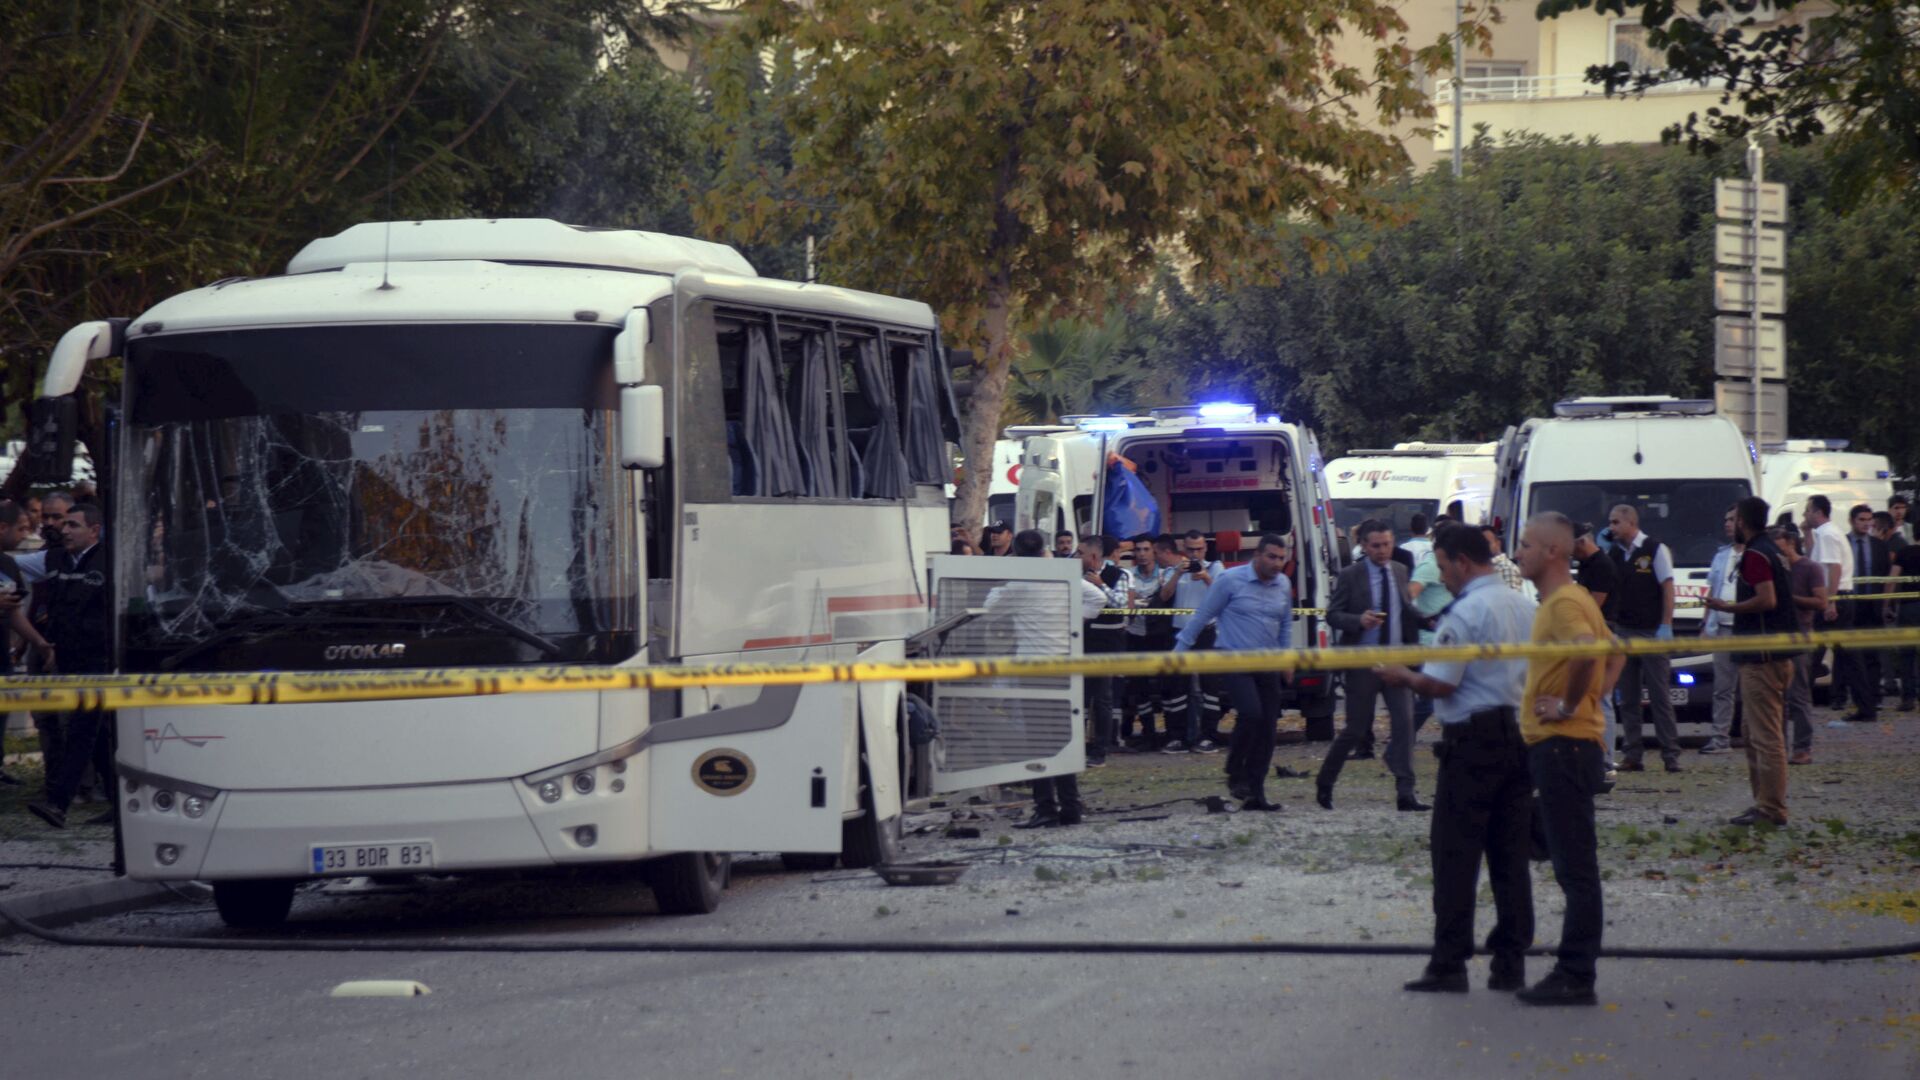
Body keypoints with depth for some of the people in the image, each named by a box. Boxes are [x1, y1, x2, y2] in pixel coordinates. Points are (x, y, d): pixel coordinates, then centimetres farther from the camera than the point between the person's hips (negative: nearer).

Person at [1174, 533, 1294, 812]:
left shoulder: (1283, 585, 9)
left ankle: (1255, 794, 5)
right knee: (1251, 713, -24)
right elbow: (1203, 616, -1)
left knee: (1267, 729, 0)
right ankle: (1235, 773, -4)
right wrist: (1179, 652, 1)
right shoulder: (1230, 580, -7)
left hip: (1268, 666, 5)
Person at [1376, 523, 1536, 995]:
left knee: (1455, 856, -3)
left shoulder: (1466, 613, -14)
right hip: (1519, 736, 8)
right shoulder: (1526, 608, 11)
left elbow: (1440, 683, -17)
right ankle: (1510, 964, 10)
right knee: (1511, 858, 9)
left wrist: (1403, 676, 3)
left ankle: (1449, 965, -5)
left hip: (1473, 741, -8)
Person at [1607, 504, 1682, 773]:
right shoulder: (1614, 553, 12)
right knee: (1628, 698, 5)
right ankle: (1632, 755, 8)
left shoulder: (1655, 550, -4)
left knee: (1659, 696, -5)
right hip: (1623, 631, 6)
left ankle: (1671, 754, -4)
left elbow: (1668, 588, -8)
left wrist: (1665, 626, -13)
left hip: (1652, 631, -6)